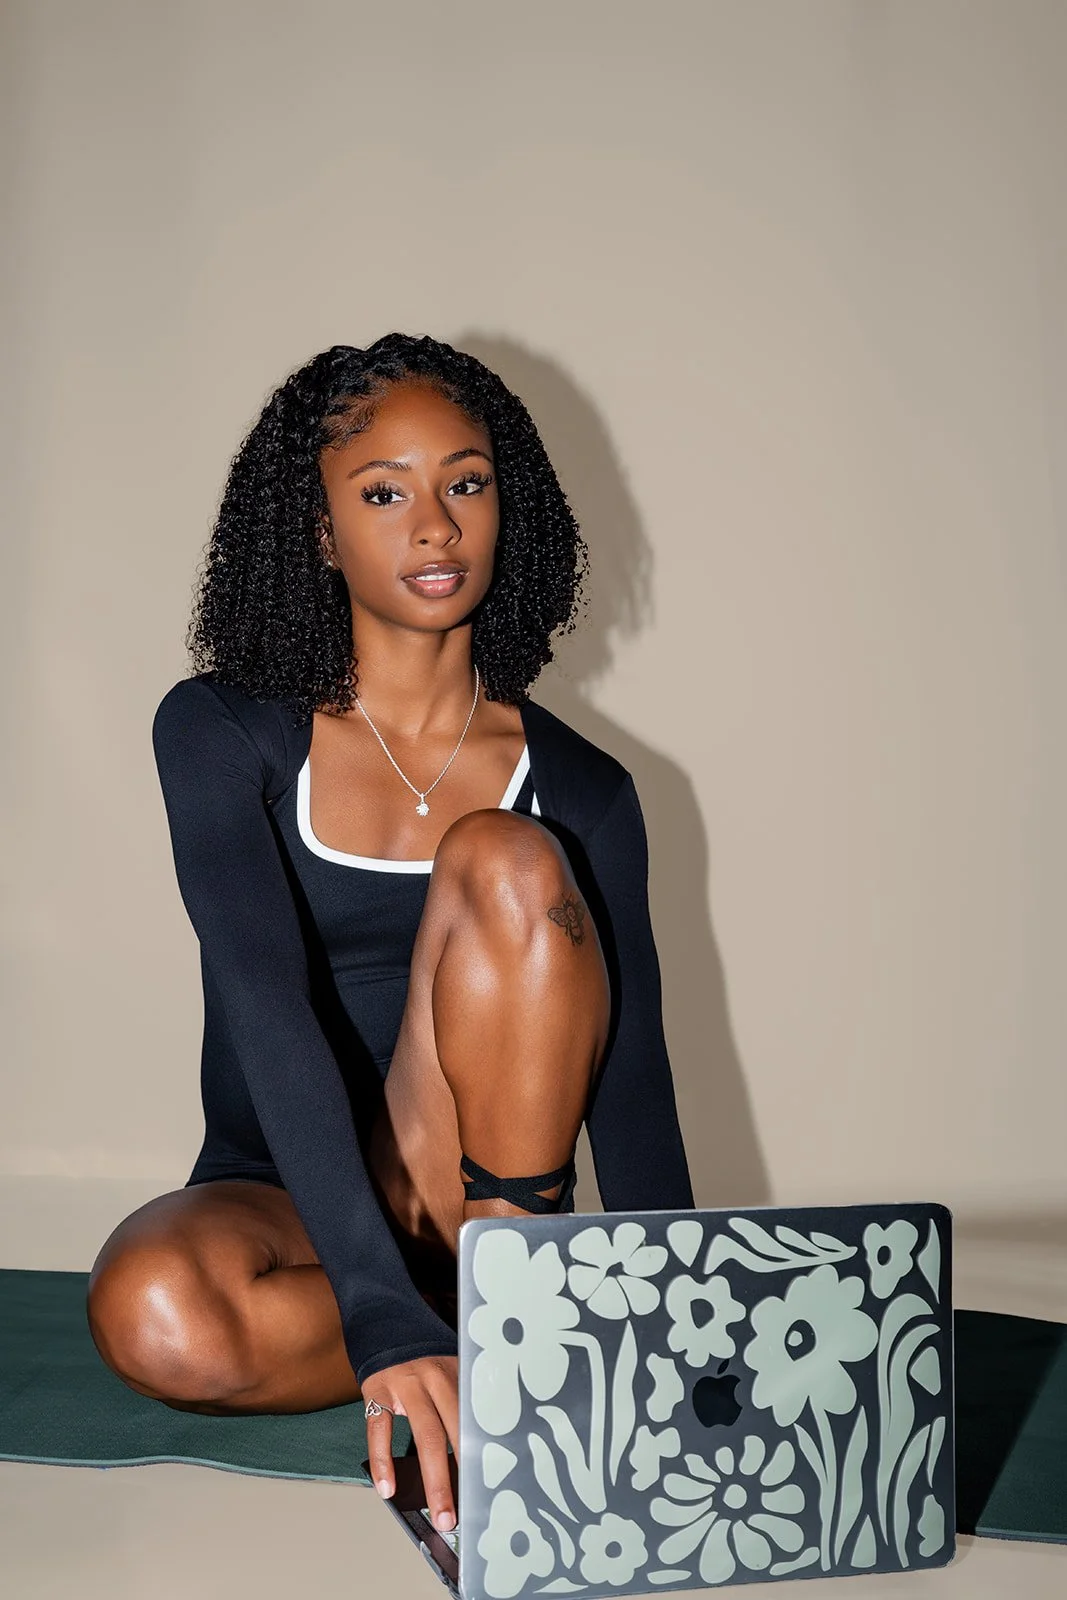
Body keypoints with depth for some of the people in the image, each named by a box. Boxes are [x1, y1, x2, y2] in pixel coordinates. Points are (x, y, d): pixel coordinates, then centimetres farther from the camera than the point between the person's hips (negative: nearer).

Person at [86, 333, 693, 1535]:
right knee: (155, 1314, -36)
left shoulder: (577, 790, -1)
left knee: (506, 862, -24)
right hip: (276, 1197, 0)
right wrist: (387, 1320, -37)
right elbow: (266, 1004, -24)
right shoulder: (222, 734, -8)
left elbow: (634, 1093, -6)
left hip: (477, 1193, 1)